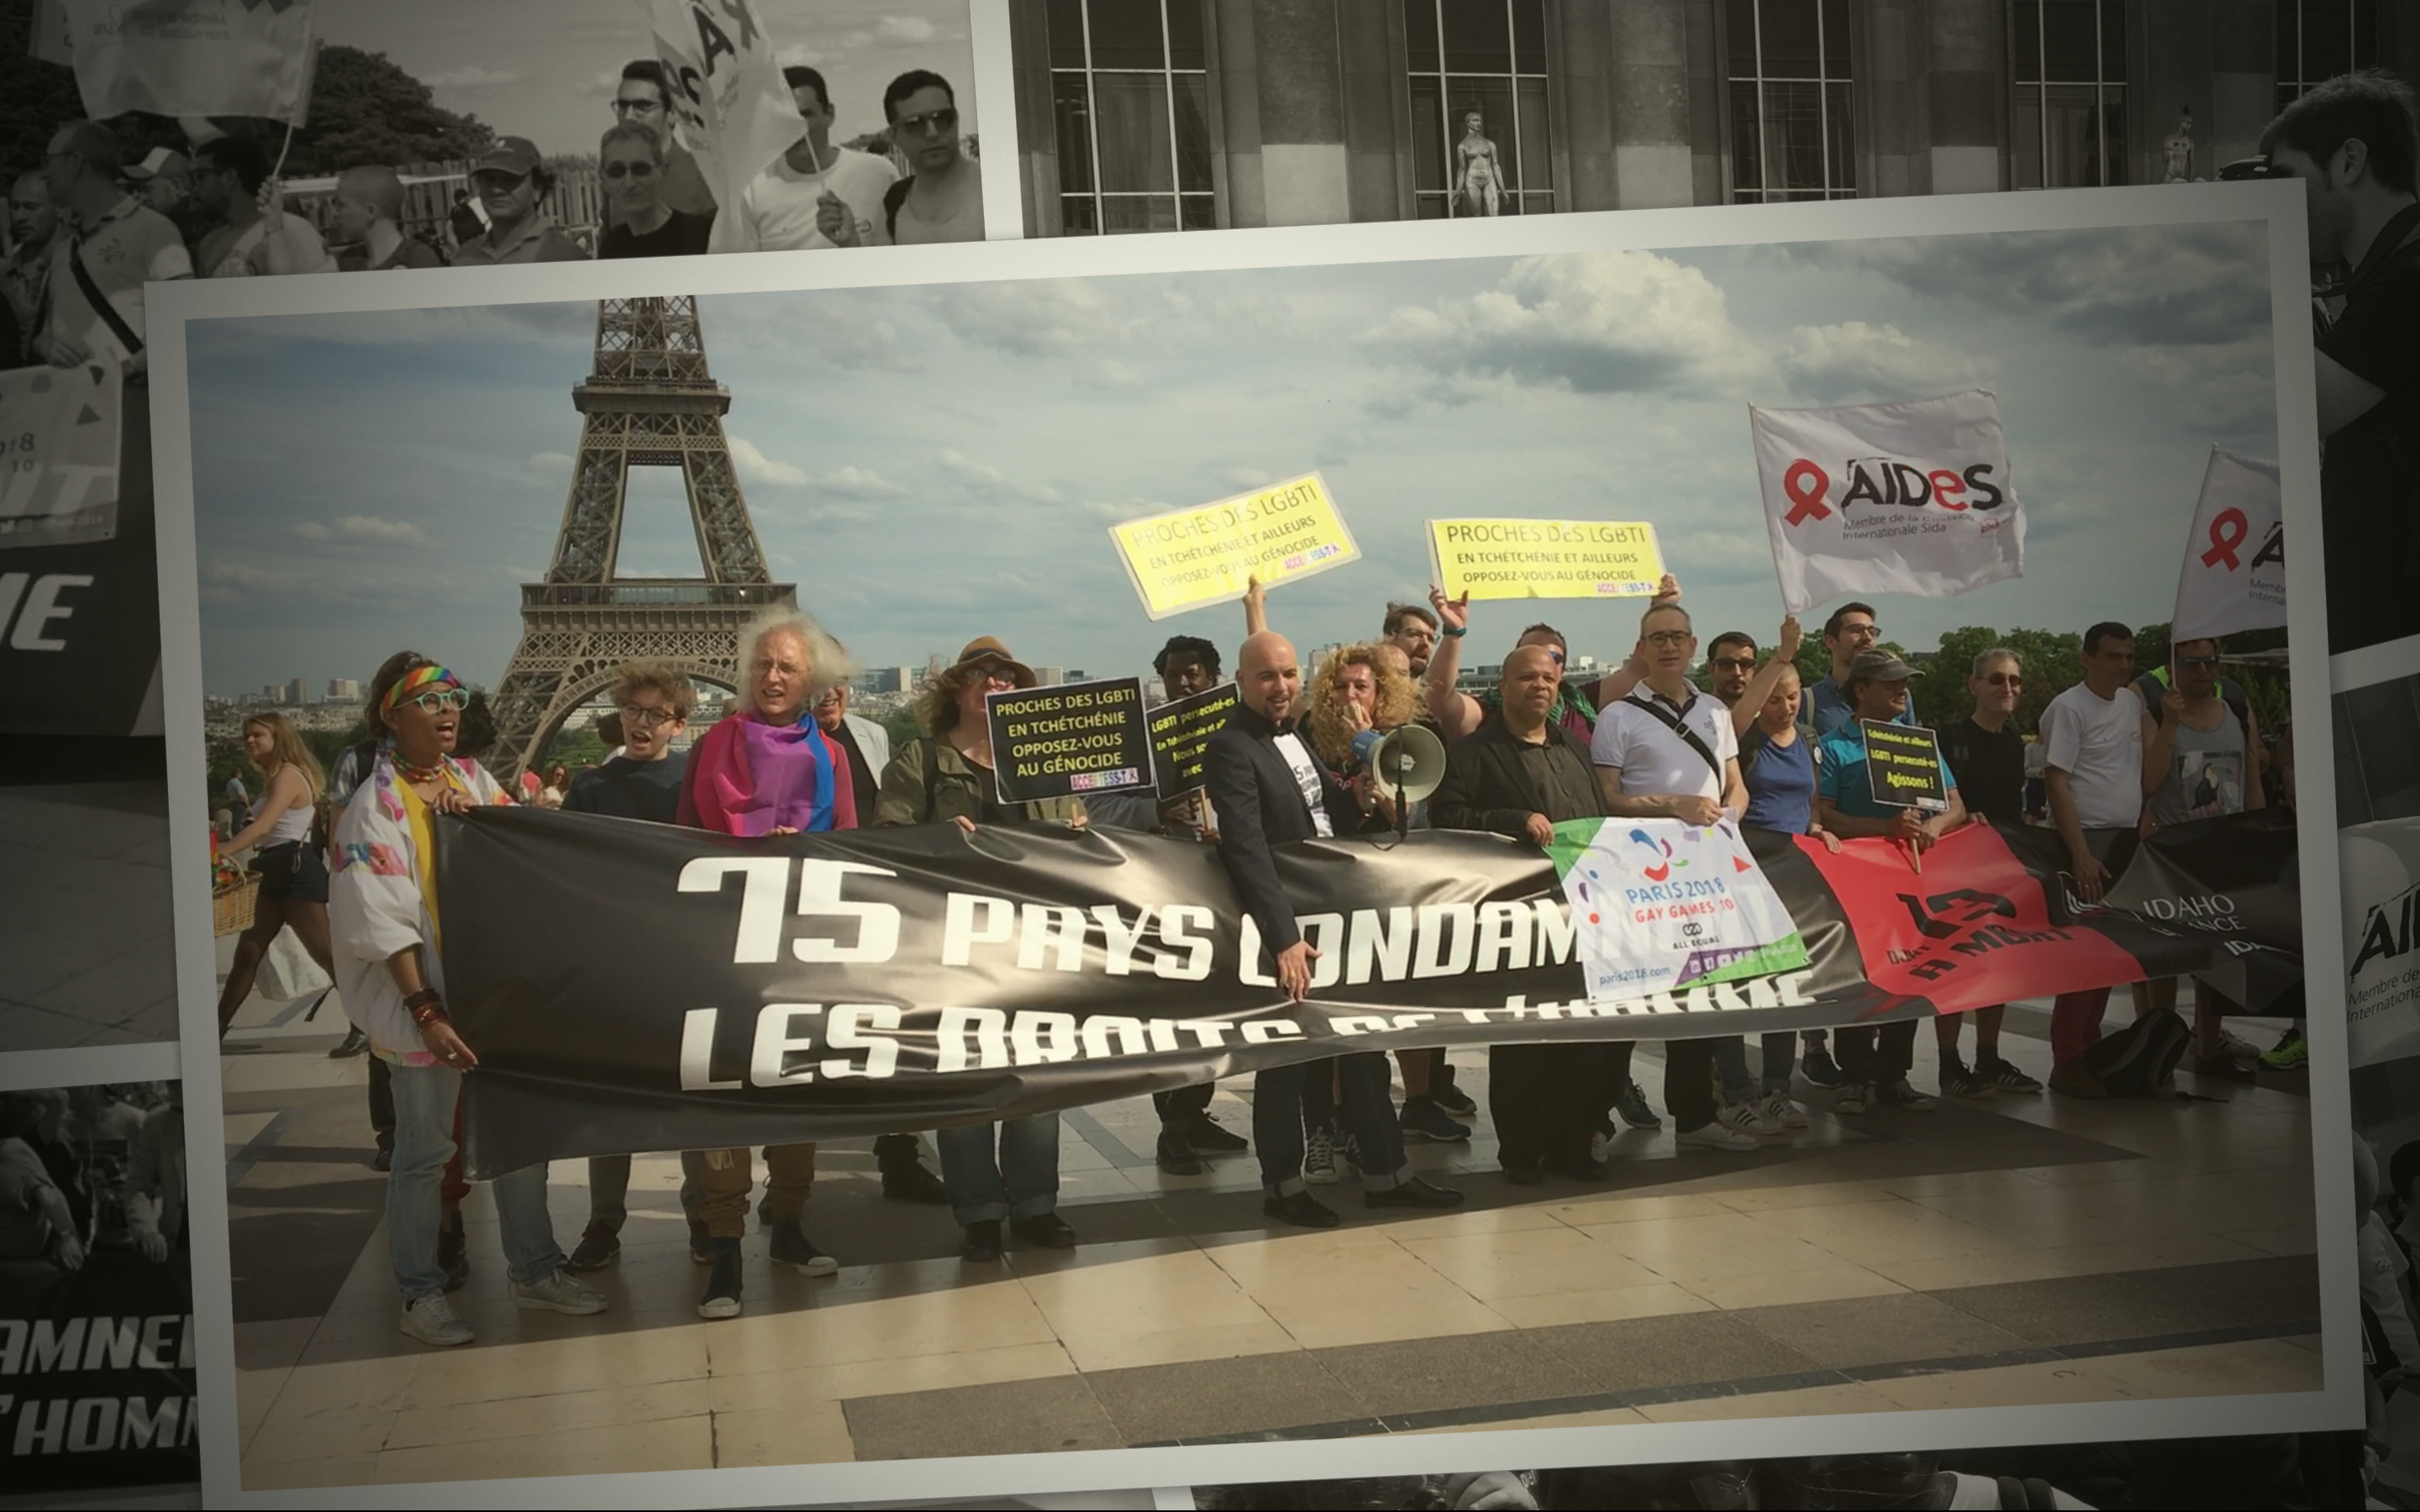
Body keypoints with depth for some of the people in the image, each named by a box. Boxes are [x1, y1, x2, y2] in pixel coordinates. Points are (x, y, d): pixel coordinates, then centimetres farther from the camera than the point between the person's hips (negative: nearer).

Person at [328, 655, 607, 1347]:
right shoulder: (376, 803, -9)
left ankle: (535, 1269, 25)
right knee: (424, 1152, 4)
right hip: (425, 1003, -6)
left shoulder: (472, 782, 8)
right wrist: (425, 1010, -22)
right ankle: (420, 1292, 17)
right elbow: (381, 919, -15)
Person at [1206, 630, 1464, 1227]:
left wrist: (1357, 799, -3)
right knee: (1284, 1058, 4)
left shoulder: (1296, 738, 11)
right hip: (1283, 931, -8)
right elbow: (1248, 849, -24)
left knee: (1364, 1046, 13)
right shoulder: (1230, 749, -16)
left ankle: (1385, 1174, 23)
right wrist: (1284, 938, -30)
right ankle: (1282, 1186, 17)